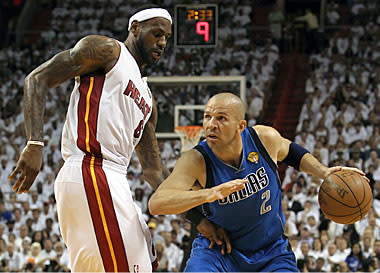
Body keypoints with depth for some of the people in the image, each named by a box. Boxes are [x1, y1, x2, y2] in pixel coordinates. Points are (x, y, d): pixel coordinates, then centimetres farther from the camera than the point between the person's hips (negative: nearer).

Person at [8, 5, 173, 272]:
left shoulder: (146, 98, 27)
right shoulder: (107, 50, 4)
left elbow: (153, 169, 27)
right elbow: (38, 79, -4)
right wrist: (35, 144, -17)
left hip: (112, 183, 10)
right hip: (90, 176, -10)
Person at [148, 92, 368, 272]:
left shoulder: (265, 138, -16)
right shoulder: (196, 161, -26)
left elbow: (289, 151, 11)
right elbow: (156, 204, -42)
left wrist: (324, 172, -5)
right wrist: (207, 194, -57)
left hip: (272, 252, 3)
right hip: (218, 250, -3)